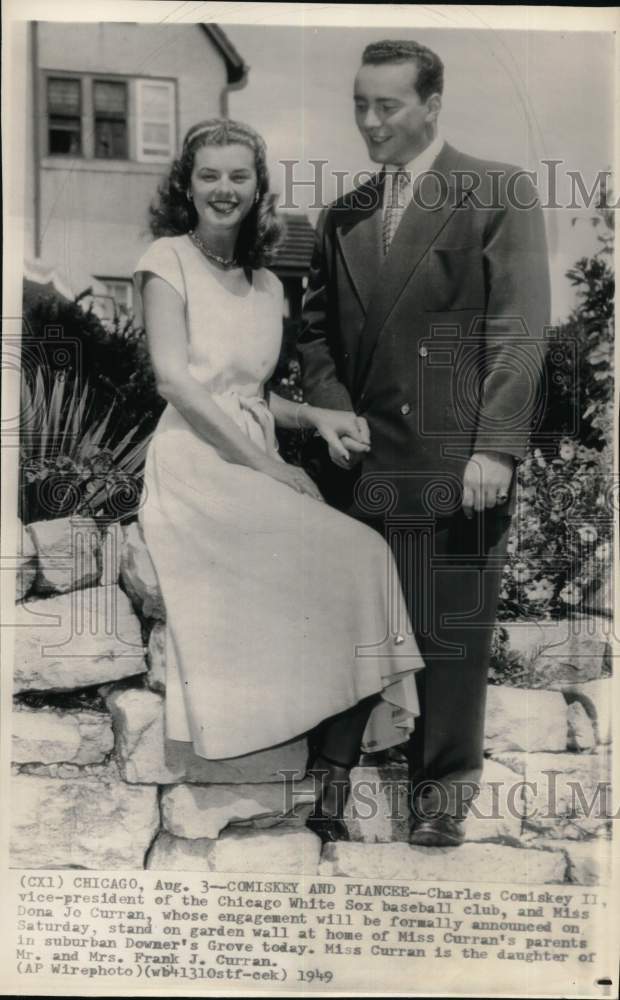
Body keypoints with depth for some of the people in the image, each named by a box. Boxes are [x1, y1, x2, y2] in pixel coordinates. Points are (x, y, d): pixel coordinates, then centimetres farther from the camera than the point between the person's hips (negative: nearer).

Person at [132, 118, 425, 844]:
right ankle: (327, 772, -10)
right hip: (196, 468, -6)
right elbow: (174, 379, -9)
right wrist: (269, 467, -14)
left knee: (358, 566, -18)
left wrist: (313, 418, 2)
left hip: (261, 470, 6)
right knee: (360, 558, -22)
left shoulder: (267, 285, 21)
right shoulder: (168, 259, 3)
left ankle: (332, 797, -14)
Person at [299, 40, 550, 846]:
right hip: (361, 462, 4)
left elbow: (520, 328, -5)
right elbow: (317, 332, 19)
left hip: (453, 459, -3)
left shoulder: (500, 192, 3)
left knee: (450, 628, 3)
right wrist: (332, 414, 1)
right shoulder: (341, 218, 17)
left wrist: (495, 447, -13)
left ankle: (445, 786, 22)